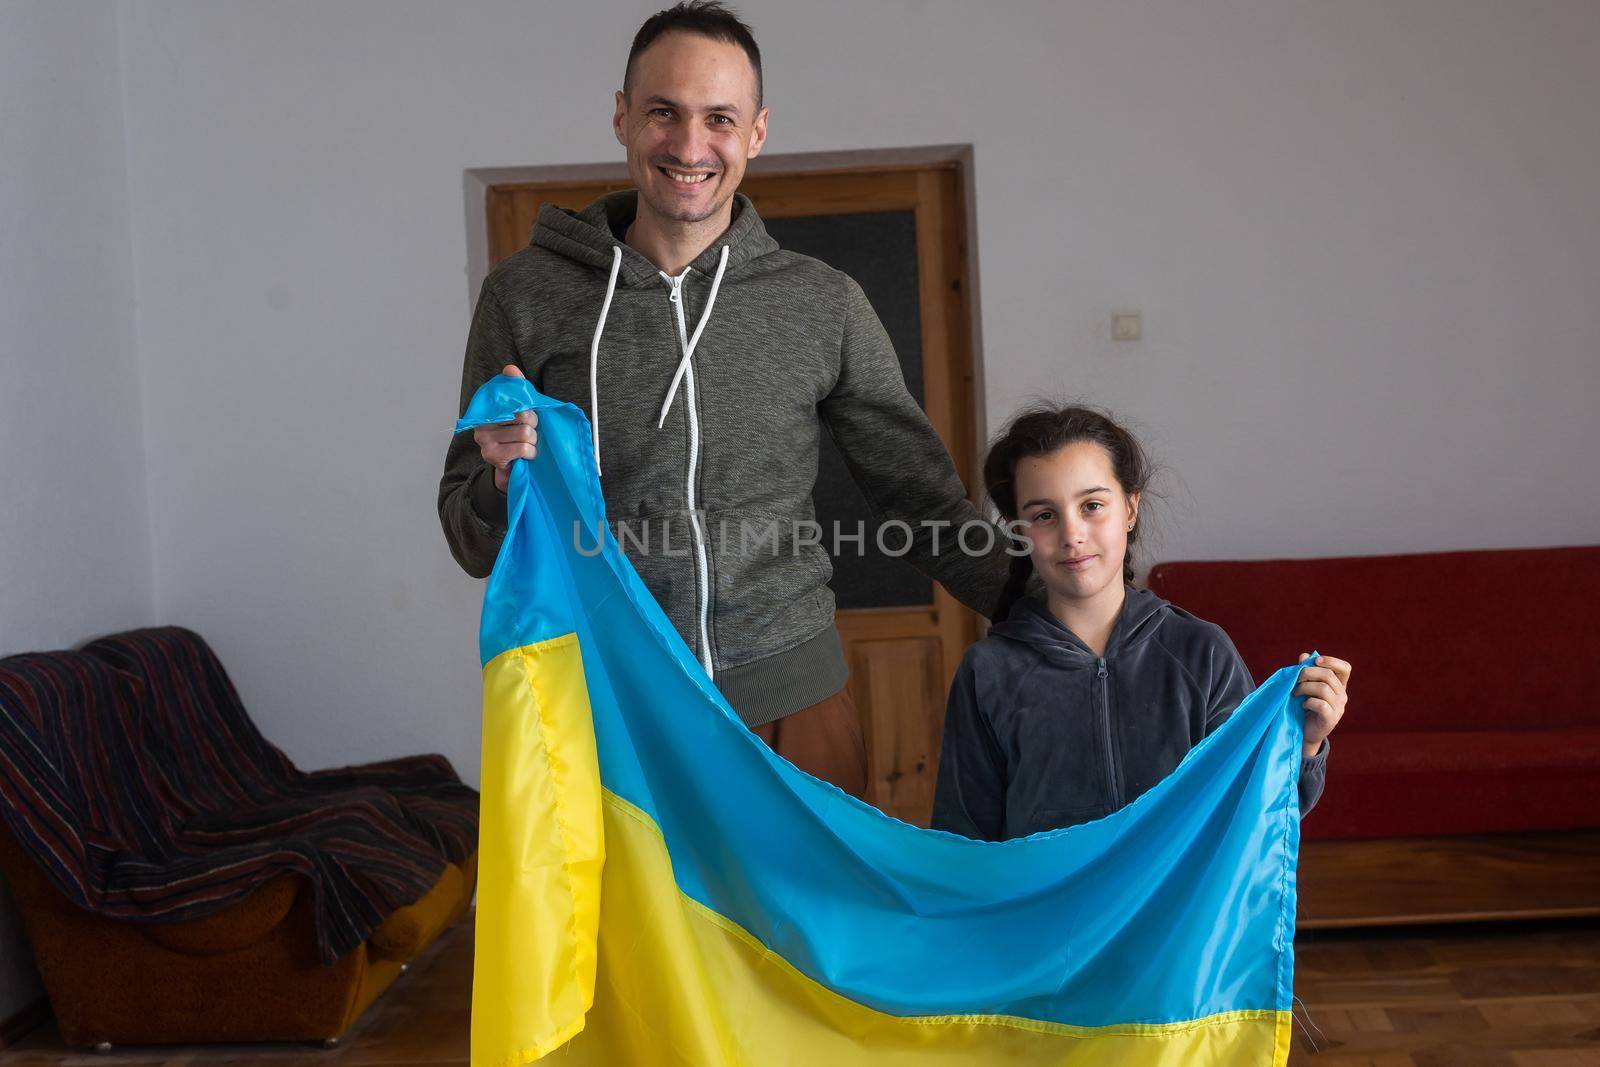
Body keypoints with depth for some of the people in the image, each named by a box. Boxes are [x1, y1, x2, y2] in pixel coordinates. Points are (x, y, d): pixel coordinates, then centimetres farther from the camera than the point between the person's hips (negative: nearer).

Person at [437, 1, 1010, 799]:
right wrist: (507, 480, -17)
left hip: (791, 698, 1)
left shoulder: (824, 306, 1)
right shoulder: (526, 295, 0)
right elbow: (477, 546, 4)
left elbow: (922, 499, 8)